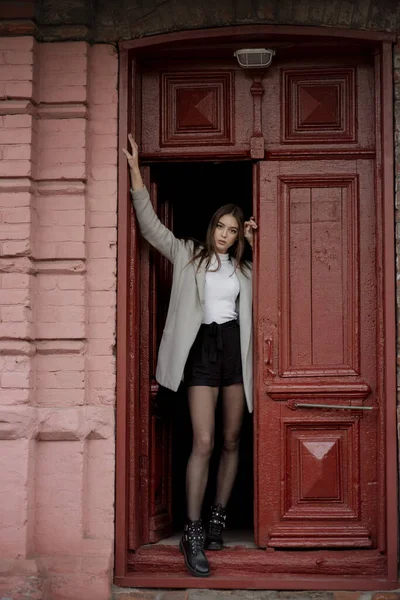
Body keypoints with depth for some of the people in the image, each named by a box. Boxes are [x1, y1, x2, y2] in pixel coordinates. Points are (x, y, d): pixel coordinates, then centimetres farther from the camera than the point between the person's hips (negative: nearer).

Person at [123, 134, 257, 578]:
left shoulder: (243, 268, 13)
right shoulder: (187, 255, 6)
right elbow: (151, 226, -1)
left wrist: (256, 242, 9)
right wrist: (136, 173, -9)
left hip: (235, 350, 4)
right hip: (203, 348, -4)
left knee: (232, 441, 7)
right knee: (204, 443, -13)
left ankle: (217, 520, 19)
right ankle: (192, 535, -11)